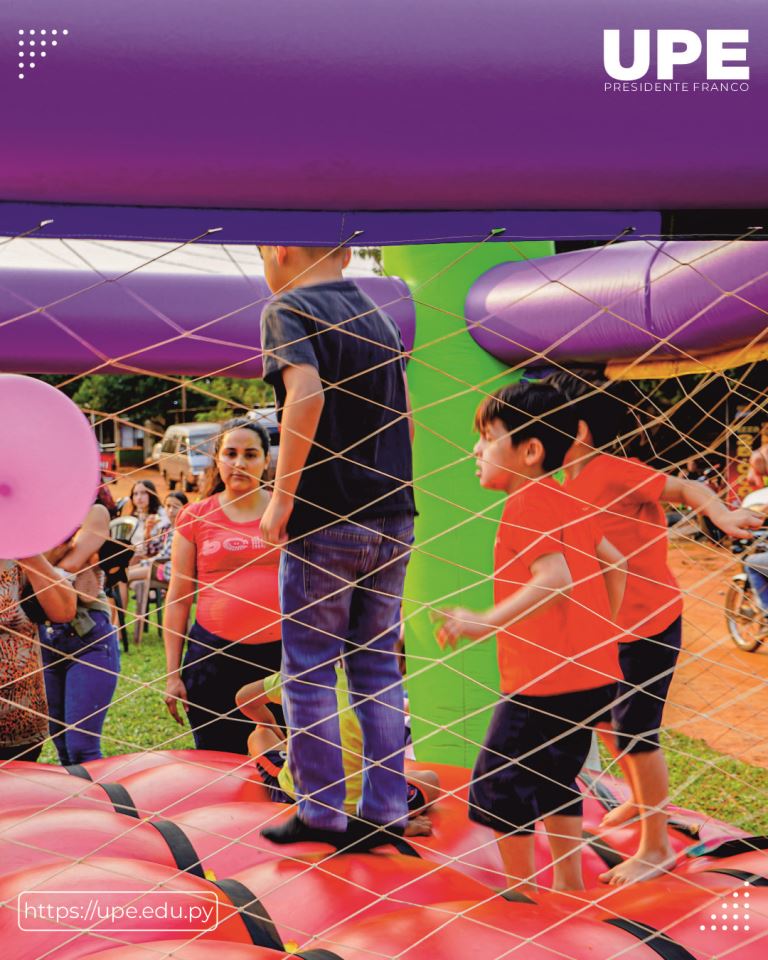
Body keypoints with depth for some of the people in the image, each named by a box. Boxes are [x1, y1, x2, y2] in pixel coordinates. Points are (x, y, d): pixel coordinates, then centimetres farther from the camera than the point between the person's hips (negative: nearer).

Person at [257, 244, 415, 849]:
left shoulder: (288, 310, -6)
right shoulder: (379, 317, 15)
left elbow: (306, 393, -25)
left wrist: (281, 497, -19)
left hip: (325, 523, -6)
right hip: (394, 519, 7)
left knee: (310, 671, 6)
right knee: (378, 668, 12)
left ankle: (321, 814, 14)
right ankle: (385, 813, 18)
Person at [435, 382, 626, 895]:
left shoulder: (525, 504, -16)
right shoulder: (566, 502, 12)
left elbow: (553, 579, -28)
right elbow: (615, 564, 17)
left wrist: (485, 622, -28)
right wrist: (604, 631, 25)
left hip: (546, 680, -10)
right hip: (593, 672, 10)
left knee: (496, 786, 5)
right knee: (554, 780, 24)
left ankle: (520, 891, 17)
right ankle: (569, 882, 33)